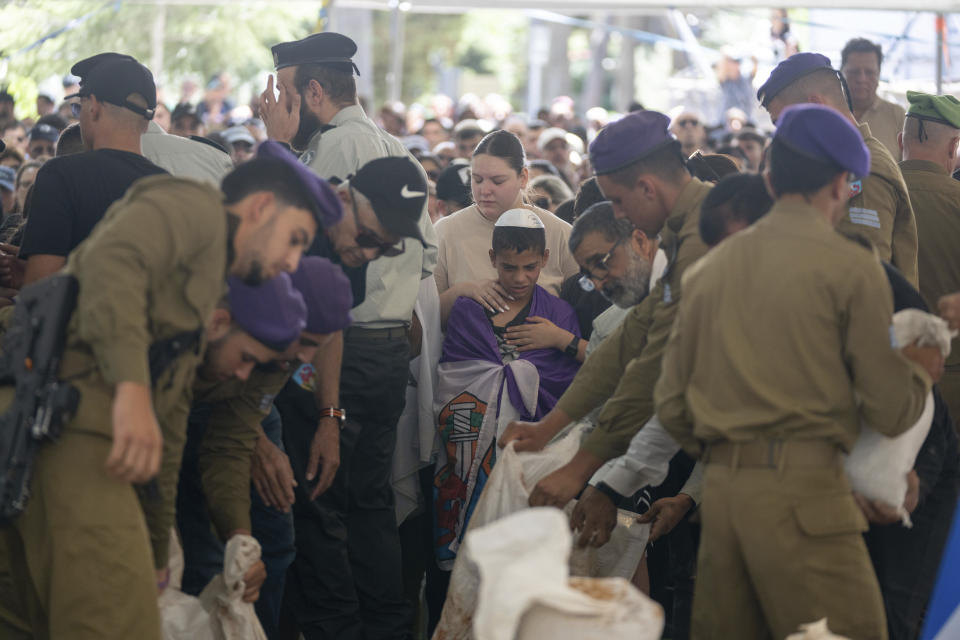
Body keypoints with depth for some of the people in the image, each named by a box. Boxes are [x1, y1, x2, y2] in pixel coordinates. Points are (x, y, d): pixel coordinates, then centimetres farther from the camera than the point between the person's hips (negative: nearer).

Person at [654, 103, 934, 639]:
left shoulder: (710, 268, 14)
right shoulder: (851, 267, -2)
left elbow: (670, 404, 14)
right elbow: (893, 412, -1)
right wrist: (921, 370, 20)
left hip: (721, 490, 6)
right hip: (805, 490, -6)